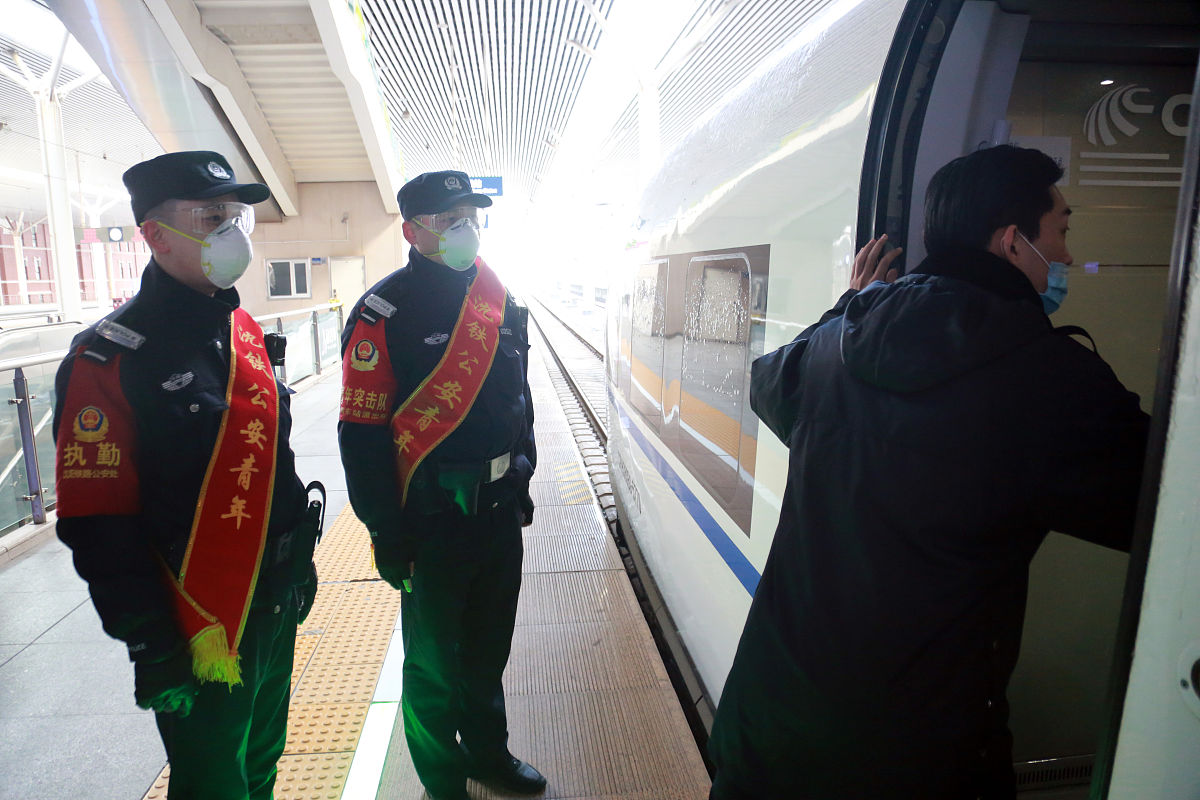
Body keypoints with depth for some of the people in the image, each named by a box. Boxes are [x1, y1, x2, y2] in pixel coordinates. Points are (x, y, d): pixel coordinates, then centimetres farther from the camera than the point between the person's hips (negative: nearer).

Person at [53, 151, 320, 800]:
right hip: (200, 636, -6)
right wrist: (153, 651, -15)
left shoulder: (246, 331, 6)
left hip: (279, 607, 7)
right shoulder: (109, 357, -16)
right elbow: (98, 527, -17)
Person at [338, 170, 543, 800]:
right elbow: (362, 434, -15)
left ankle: (488, 750, 47)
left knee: (489, 645, 23)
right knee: (434, 660, 13)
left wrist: (523, 478, 14)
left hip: (501, 507, 6)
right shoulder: (384, 312, -13)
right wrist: (388, 534, -14)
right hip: (432, 517, -6)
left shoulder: (501, 302, 6)